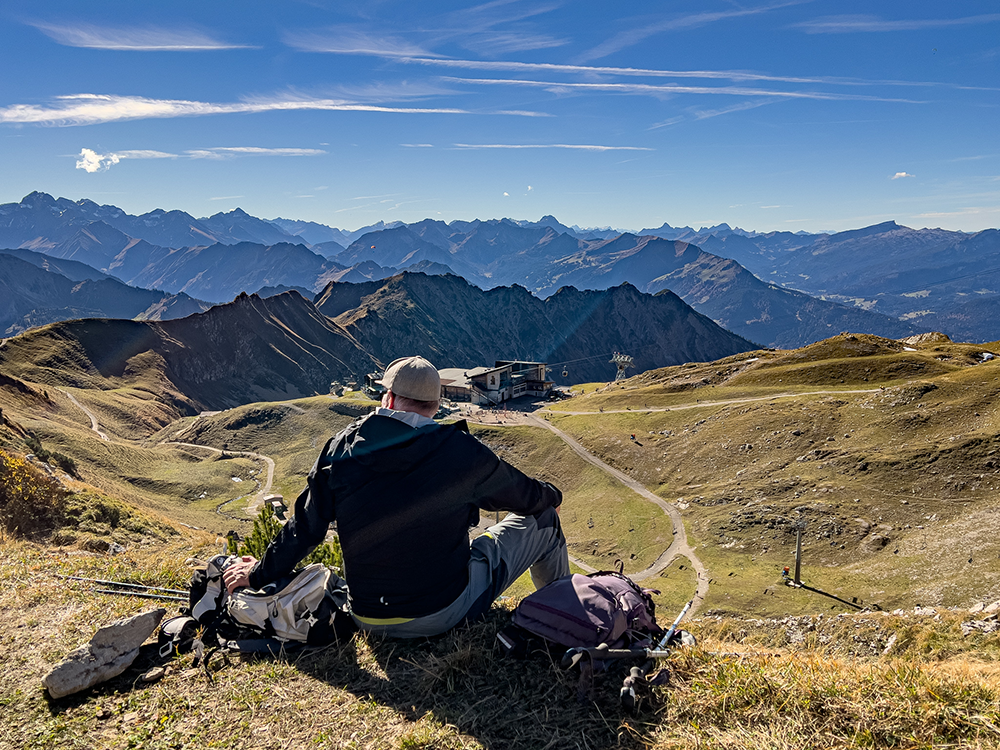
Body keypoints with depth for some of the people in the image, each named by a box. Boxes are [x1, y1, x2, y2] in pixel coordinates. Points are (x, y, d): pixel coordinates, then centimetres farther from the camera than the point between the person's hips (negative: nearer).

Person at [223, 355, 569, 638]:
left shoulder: (342, 448, -8)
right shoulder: (462, 452, -16)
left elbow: (305, 526, -1)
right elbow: (523, 494, 0)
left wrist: (259, 573, 17)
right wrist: (552, 496, 24)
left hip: (369, 621, 4)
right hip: (446, 611, -4)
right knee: (542, 517, 13)